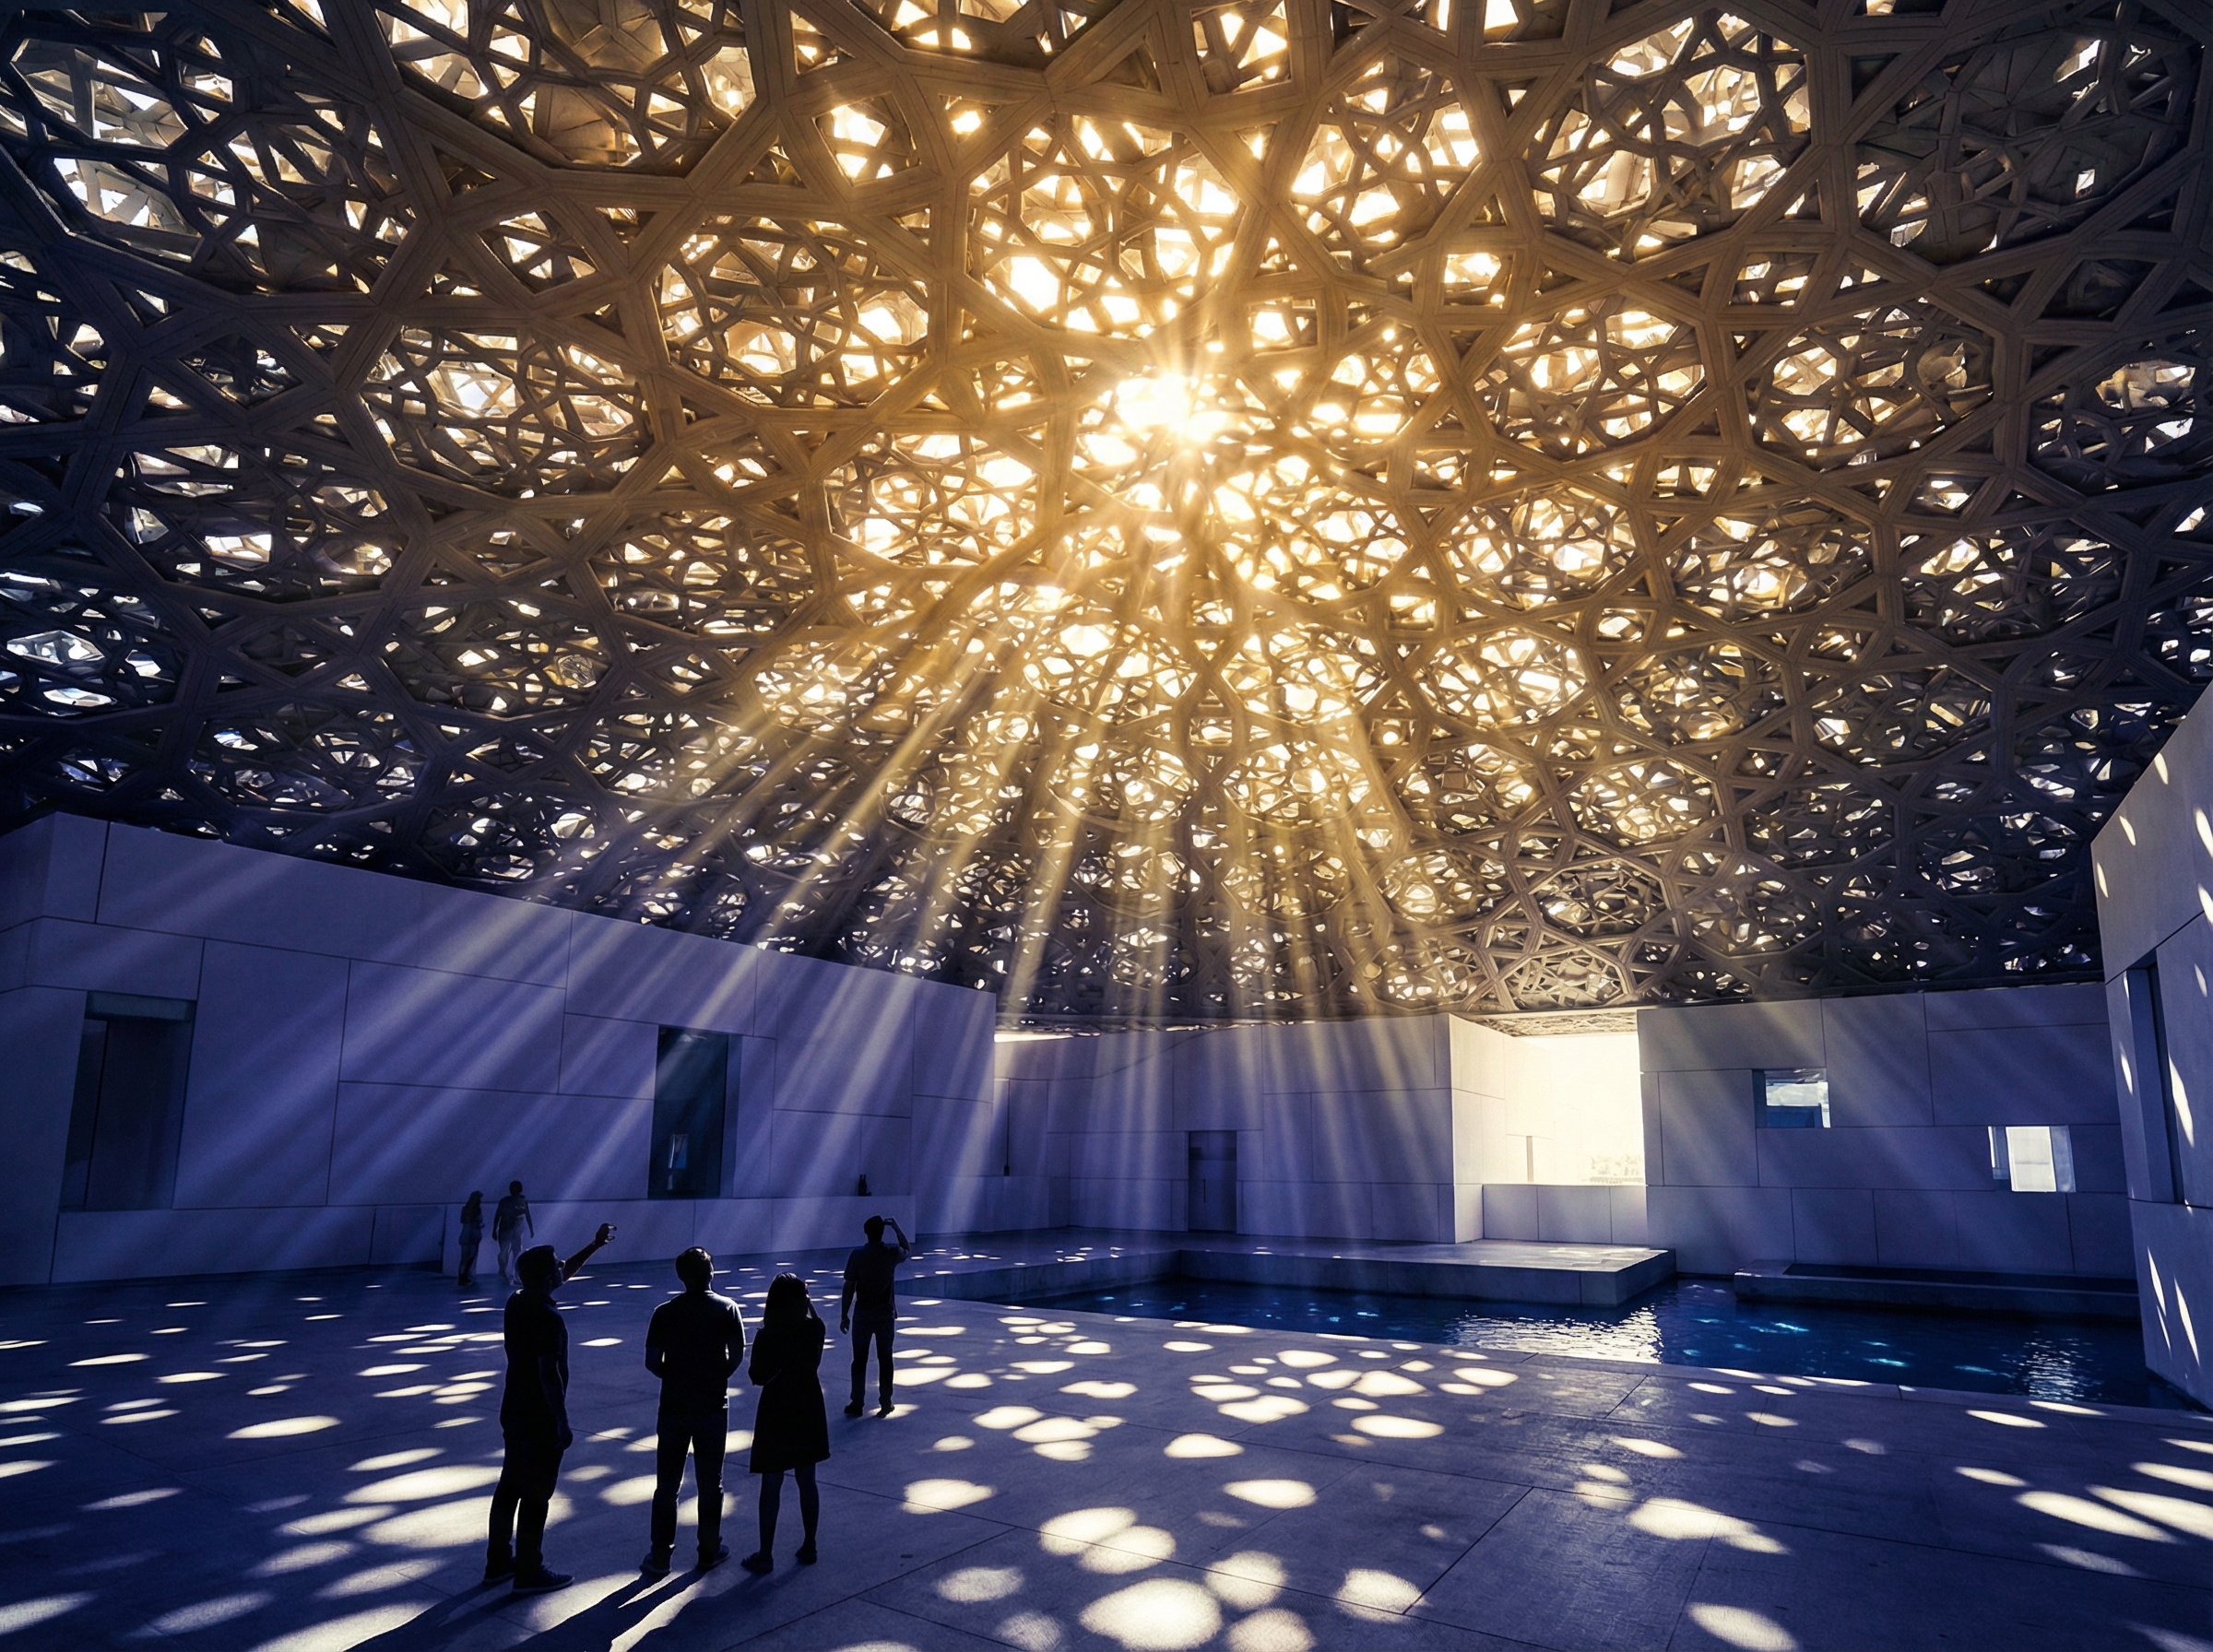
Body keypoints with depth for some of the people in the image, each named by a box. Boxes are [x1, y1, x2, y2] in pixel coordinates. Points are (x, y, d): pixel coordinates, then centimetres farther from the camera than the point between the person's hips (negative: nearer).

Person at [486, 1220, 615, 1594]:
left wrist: (595, 1245, 20)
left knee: (509, 1487, 19)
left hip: (514, 1412, 9)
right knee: (536, 1496, 3)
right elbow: (549, 1375, -25)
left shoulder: (517, 1302, 2)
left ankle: (498, 1561, 31)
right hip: (541, 1419, -9)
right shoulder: (548, 1318, -25)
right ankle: (529, 1573, 13)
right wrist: (562, 1423, -17)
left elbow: (564, 1275, 18)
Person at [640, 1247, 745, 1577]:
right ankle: (709, 1551, 20)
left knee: (667, 1484, 11)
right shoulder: (727, 1309, -6)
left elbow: (652, 1362, -8)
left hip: (674, 1407, 0)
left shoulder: (665, 1312, -6)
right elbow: (737, 1356, -9)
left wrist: (674, 1376, 10)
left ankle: (660, 1556, 15)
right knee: (710, 1483, 12)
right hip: (713, 1406, 0)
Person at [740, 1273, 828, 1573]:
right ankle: (809, 1547, 23)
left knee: (771, 1486, 7)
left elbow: (757, 1376, -11)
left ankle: (765, 1555, 14)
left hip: (777, 1412, -4)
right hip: (808, 1409, 4)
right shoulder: (816, 1328, -9)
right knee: (807, 1481, 14)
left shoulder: (768, 1336, -19)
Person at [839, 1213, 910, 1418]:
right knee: (885, 1360, 10)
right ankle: (885, 1404, 14)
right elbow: (909, 1251, 16)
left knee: (859, 1360, 9)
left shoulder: (857, 1256, -10)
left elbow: (848, 1288, -7)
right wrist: (897, 1228, 15)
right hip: (885, 1314, 1)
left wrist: (844, 1315, 1)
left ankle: (856, 1405, 11)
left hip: (862, 1314, 0)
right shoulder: (891, 1253, -8)